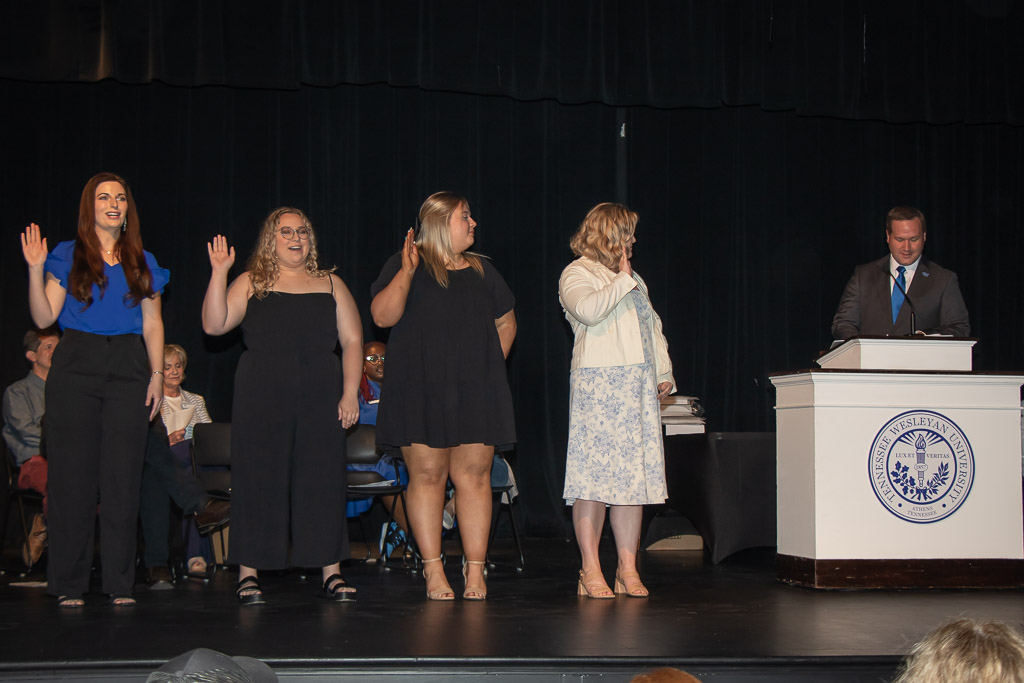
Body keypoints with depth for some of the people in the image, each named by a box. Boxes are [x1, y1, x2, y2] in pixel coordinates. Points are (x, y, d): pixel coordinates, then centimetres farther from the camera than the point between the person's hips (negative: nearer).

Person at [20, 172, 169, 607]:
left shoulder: (142, 262, 13)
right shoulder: (67, 256, 6)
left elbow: (153, 324, 12)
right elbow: (44, 317, -1)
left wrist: (157, 374, 3)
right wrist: (36, 270, -12)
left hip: (128, 369, 2)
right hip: (76, 368, -2)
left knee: (123, 477, 0)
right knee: (73, 476, -3)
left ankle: (120, 583, 6)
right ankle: (69, 584, 3)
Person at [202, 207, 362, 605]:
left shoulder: (329, 285, 14)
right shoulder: (251, 284, 9)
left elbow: (352, 340, 10)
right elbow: (213, 325, -2)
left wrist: (350, 392, 0)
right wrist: (219, 273, -9)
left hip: (320, 395, 2)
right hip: (261, 397, -1)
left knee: (323, 479, 1)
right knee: (258, 479, -1)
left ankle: (331, 571, 7)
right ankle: (248, 573, 5)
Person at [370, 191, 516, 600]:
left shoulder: (481, 271, 18)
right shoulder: (407, 265, 4)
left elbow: (505, 323, 26)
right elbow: (382, 316, -8)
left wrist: (492, 365, 14)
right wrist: (407, 272, -17)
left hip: (475, 391, 4)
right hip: (422, 391, -3)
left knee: (474, 475, -2)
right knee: (427, 475, -5)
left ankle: (475, 570, 1)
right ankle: (433, 570, 1)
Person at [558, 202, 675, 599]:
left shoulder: (633, 280, 26)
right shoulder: (576, 274, 1)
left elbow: (653, 327, 27)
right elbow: (588, 310, -19)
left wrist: (664, 373, 16)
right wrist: (622, 280, -9)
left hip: (640, 388, 7)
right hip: (597, 385, -7)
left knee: (634, 475, 2)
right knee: (594, 476, -8)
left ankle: (628, 569, 6)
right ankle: (591, 571, -4)